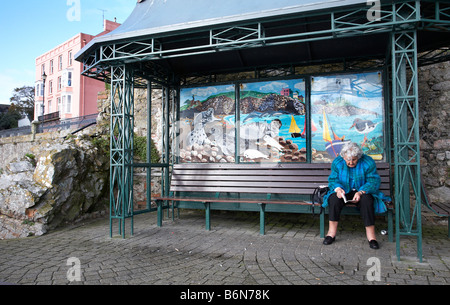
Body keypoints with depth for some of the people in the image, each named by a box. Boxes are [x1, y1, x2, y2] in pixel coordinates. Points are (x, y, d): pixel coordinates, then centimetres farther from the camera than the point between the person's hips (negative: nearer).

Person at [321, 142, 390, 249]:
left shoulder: (368, 162, -11)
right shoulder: (337, 162, -5)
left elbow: (373, 181, -12)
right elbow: (333, 179, -1)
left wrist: (361, 192, -30)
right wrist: (338, 188, -25)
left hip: (363, 191, -1)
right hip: (344, 191, 1)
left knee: (366, 200, -35)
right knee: (334, 198, -30)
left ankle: (371, 236, -26)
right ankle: (332, 232, -24)